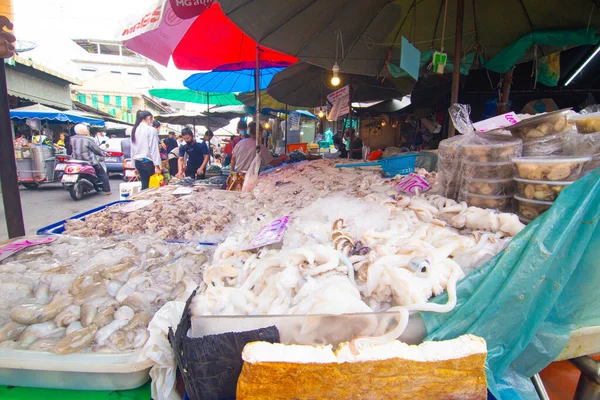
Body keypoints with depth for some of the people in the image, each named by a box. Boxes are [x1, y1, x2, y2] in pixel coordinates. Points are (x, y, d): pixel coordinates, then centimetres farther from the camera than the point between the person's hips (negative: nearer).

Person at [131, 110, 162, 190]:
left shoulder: (135, 130, 9)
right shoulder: (151, 130, -11)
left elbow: (133, 148, 12)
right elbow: (154, 149, -16)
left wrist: (135, 165, 17)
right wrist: (157, 165, -16)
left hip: (138, 162, 7)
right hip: (148, 162, -7)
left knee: (144, 185, 10)